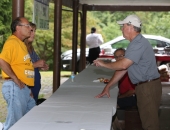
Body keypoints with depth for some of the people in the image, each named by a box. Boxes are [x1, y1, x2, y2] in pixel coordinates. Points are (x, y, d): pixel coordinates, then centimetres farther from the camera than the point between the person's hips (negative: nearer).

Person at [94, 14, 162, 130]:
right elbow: (123, 68, 15)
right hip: (144, 86, 10)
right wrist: (108, 86, 12)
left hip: (149, 86, -10)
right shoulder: (135, 43, 15)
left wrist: (104, 64, -10)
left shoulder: (139, 43, -19)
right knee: (148, 120, 17)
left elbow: (123, 65, -26)